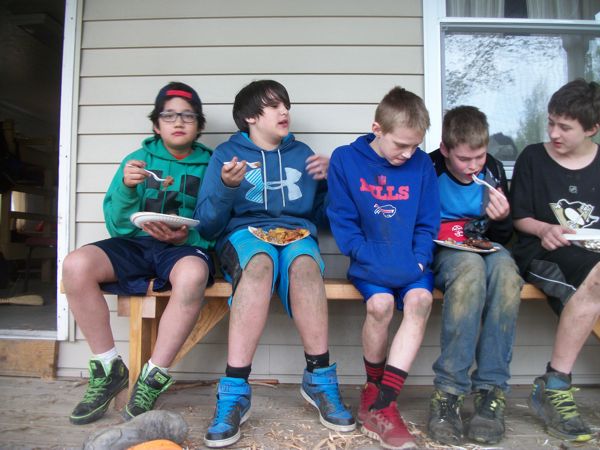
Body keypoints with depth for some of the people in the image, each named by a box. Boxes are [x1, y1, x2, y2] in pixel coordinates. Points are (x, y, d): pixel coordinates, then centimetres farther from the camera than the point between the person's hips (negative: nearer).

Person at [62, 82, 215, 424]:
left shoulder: (209, 165, 8)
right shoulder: (138, 159, 13)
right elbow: (117, 226, 6)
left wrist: (186, 236, -19)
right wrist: (126, 188, -12)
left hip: (187, 248, -2)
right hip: (136, 244, 3)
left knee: (192, 274, -38)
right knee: (76, 265, -25)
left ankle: (153, 380, -19)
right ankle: (109, 369, -7)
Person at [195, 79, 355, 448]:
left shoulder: (301, 153, 20)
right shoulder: (227, 153, 11)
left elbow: (321, 216, 19)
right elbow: (208, 224, 3)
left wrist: (329, 180, 2)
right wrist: (226, 187, -16)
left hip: (297, 234, 2)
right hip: (244, 233, -2)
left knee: (304, 263, -35)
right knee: (260, 262, -38)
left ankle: (319, 378, -27)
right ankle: (234, 392, -37)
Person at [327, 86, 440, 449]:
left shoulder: (422, 164, 4)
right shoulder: (345, 160, -3)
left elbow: (428, 224, 6)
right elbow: (343, 222, -6)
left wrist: (418, 261, -11)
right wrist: (374, 262, -16)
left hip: (412, 263, 2)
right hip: (370, 263, -2)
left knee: (420, 300, -27)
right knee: (381, 303, -29)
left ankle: (382, 404, -21)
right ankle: (374, 388, 0)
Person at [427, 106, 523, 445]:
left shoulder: (493, 169, 6)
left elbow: (504, 238, 12)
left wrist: (502, 220, -10)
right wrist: (439, 234, -17)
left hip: (484, 249, 4)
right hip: (443, 252, -3)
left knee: (505, 268, -33)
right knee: (471, 267, -39)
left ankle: (492, 390, -29)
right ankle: (448, 391, -34)